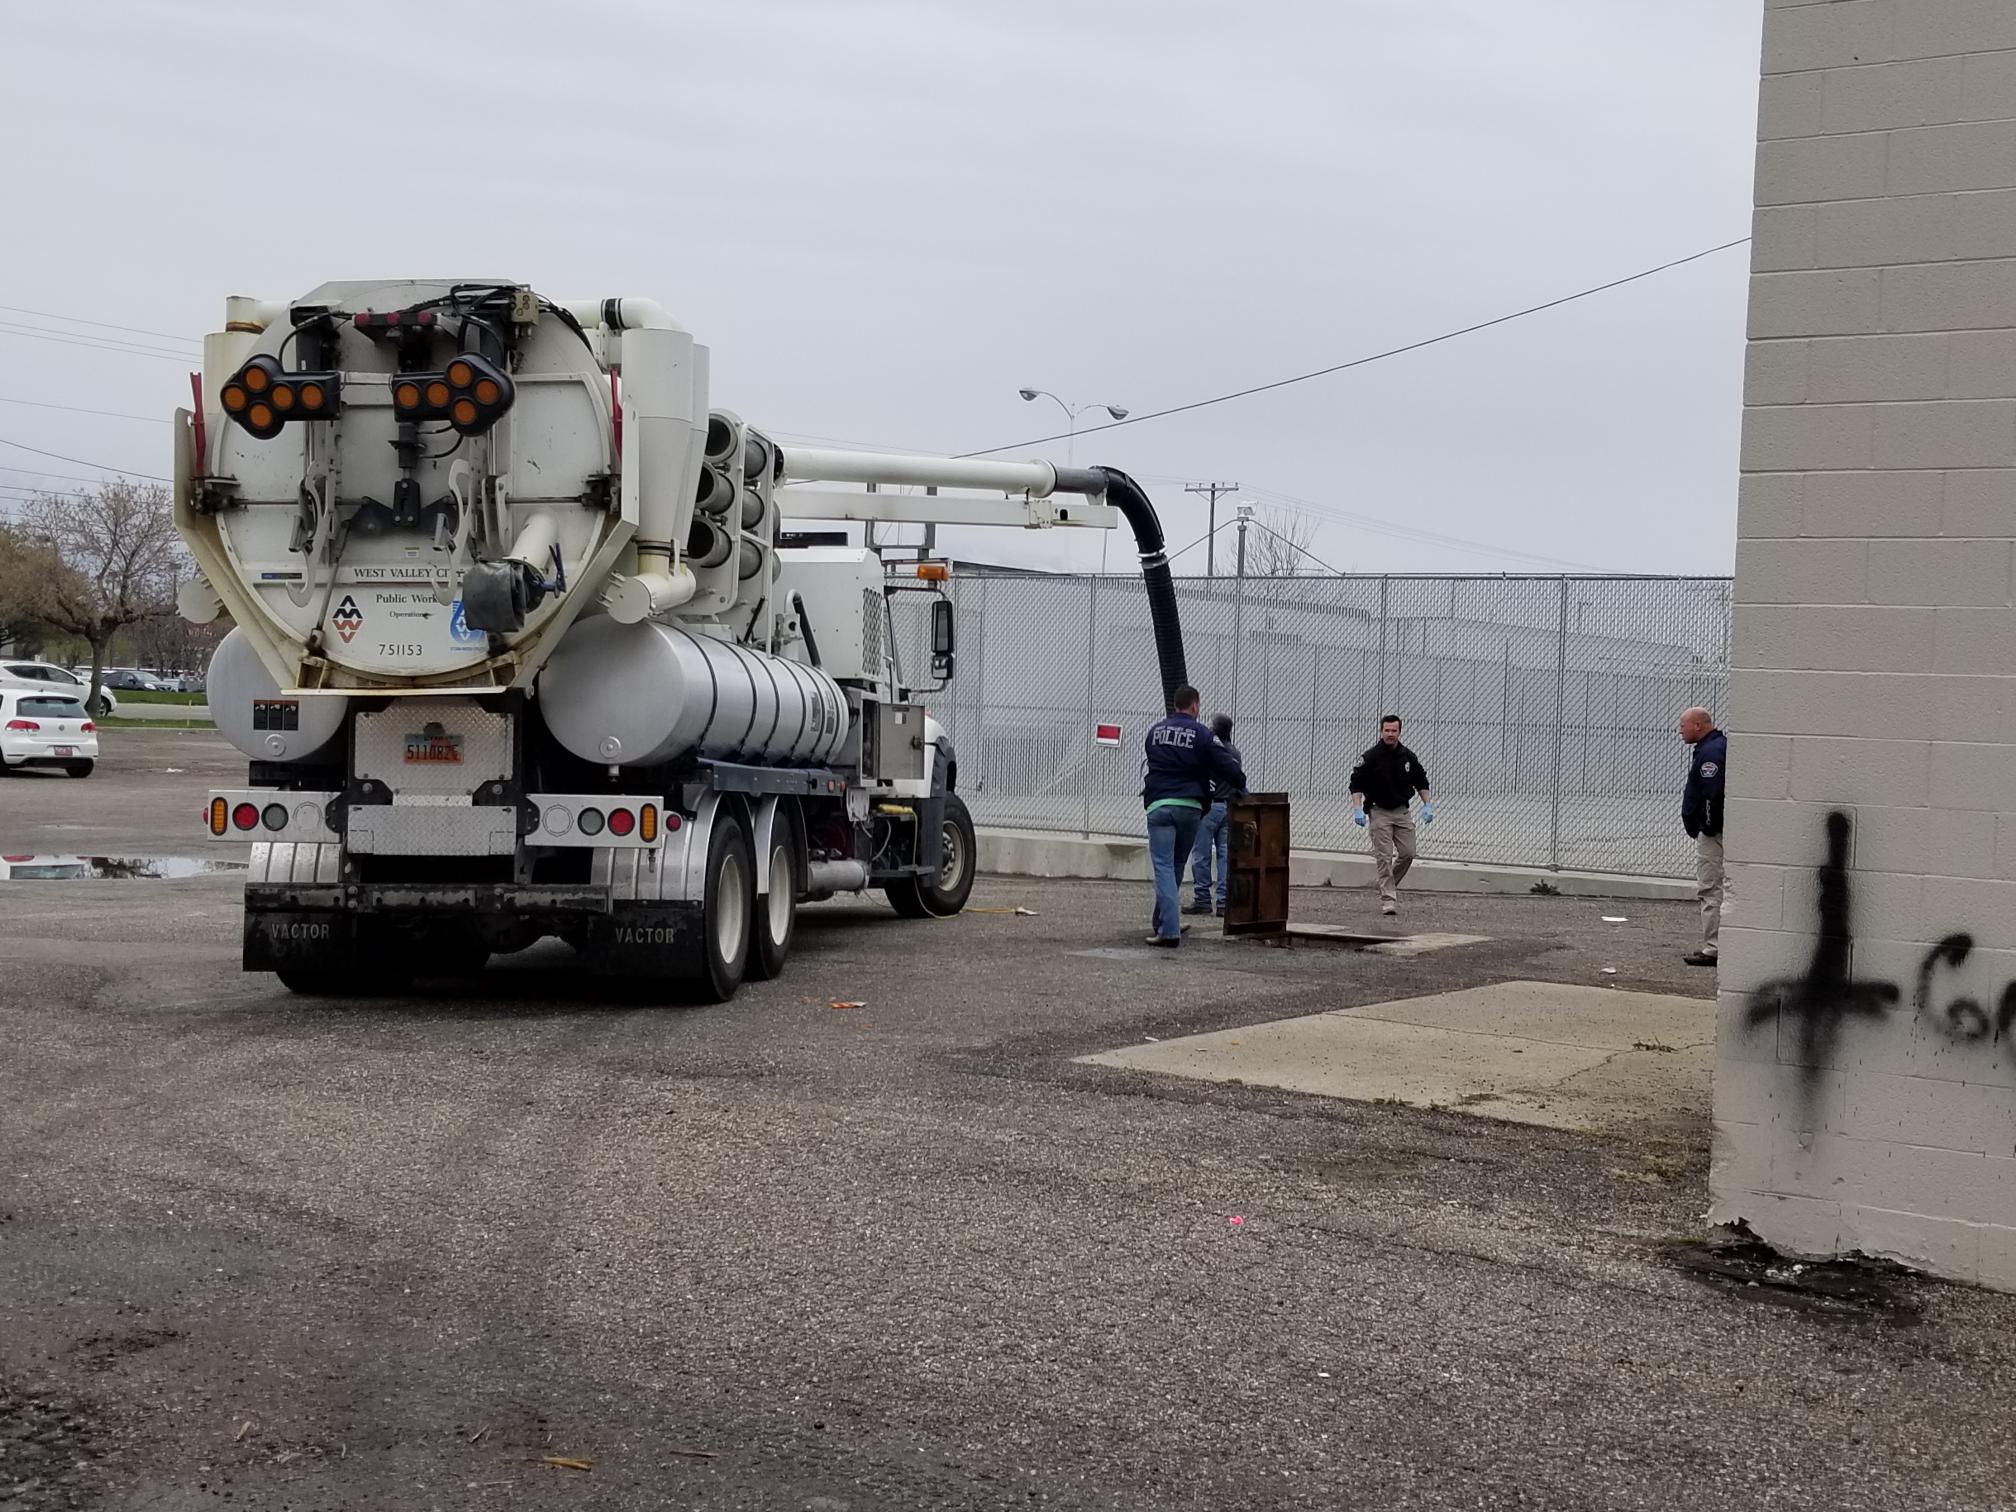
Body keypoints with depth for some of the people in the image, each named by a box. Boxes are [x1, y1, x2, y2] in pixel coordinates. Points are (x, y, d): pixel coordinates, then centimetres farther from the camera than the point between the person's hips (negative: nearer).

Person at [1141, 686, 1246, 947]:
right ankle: (1166, 923, 25)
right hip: (1189, 807, -1)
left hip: (1158, 805, 1)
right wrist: (1241, 783, 17)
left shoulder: (1154, 731, 11)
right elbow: (1226, 765, -2)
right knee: (1176, 866, 16)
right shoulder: (1201, 734, -2)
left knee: (1163, 866, -5)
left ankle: (1168, 928, -17)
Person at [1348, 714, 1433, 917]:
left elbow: (1421, 782, 15)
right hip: (1379, 812, -4)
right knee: (1384, 857, -8)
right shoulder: (1370, 757, -8)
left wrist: (1427, 805, 7)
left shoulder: (1409, 757, 4)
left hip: (1403, 811, 4)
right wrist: (1358, 809, -18)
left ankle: (1389, 884, 25)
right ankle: (1388, 899, -7)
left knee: (1407, 853, 1)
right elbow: (1356, 784, -8)